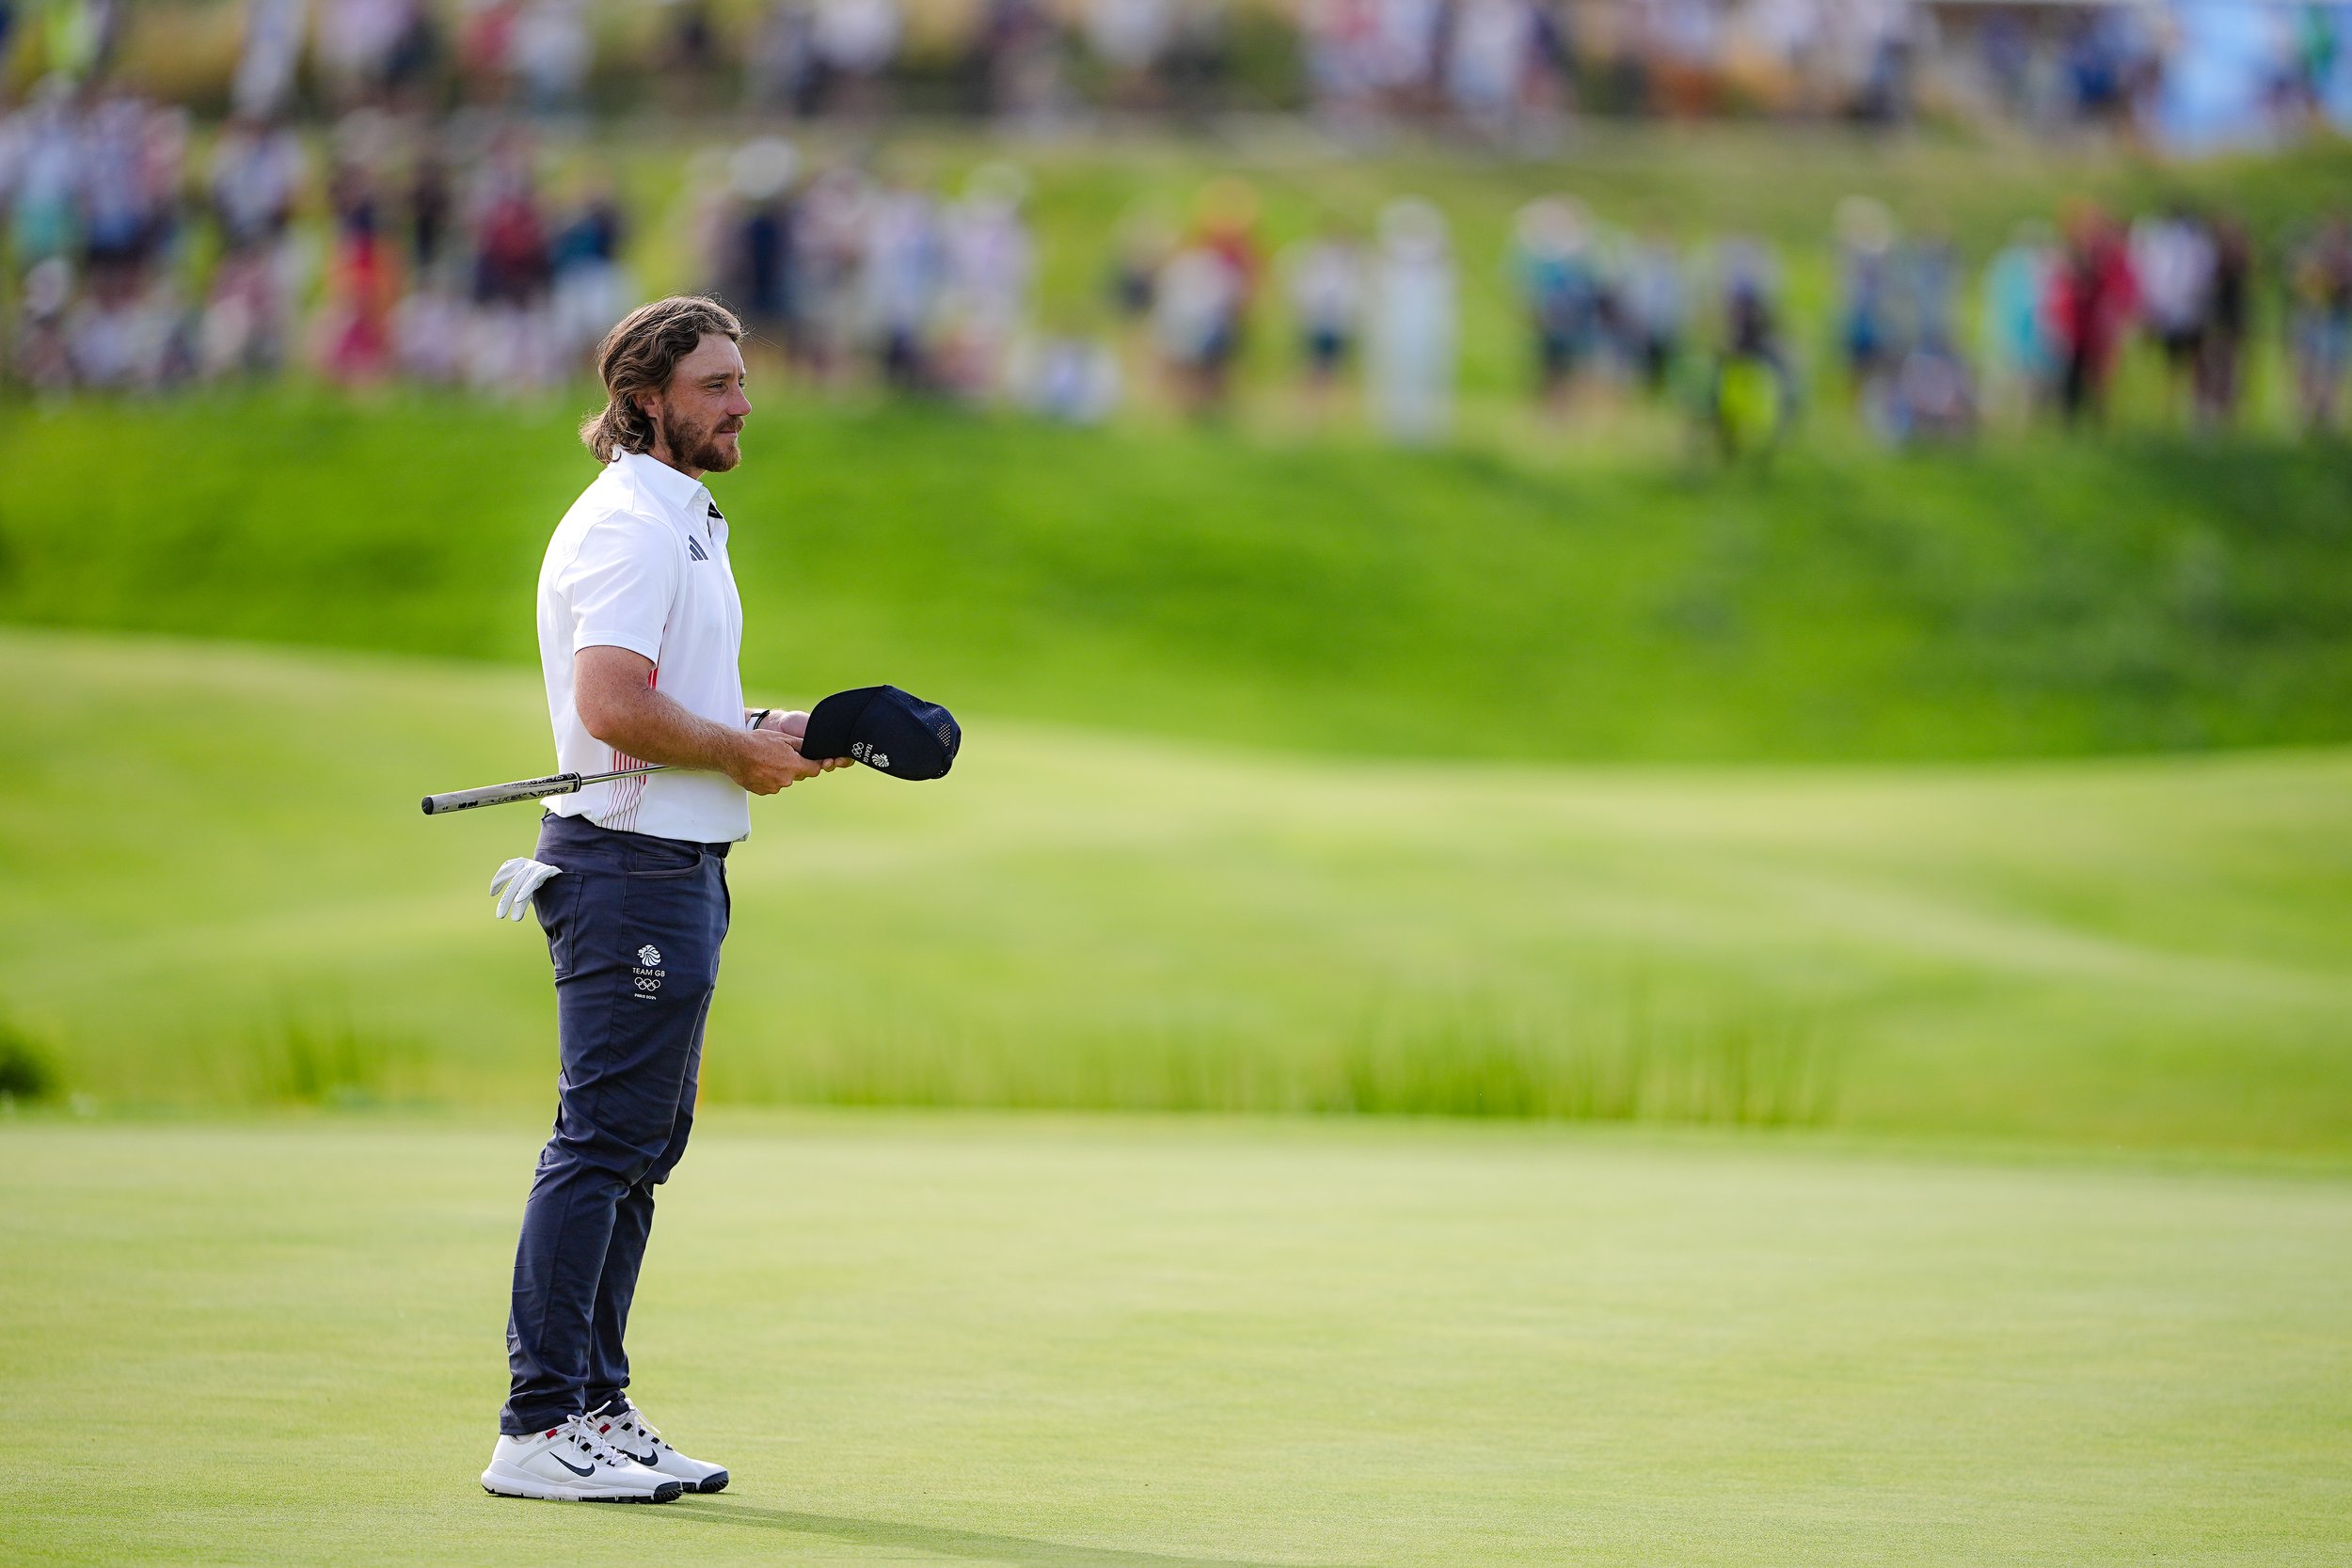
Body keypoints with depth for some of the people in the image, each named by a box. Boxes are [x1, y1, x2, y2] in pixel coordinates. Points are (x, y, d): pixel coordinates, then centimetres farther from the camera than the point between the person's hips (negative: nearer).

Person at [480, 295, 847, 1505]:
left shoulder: (683, 521, 20)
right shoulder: (629, 524, -14)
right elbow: (614, 707, -25)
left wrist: (768, 729, 13)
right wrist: (747, 752, -13)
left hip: (679, 866, 11)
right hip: (633, 863, -11)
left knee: (640, 1146, 13)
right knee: (602, 1143, -10)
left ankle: (596, 1408, 18)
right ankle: (538, 1428, -10)